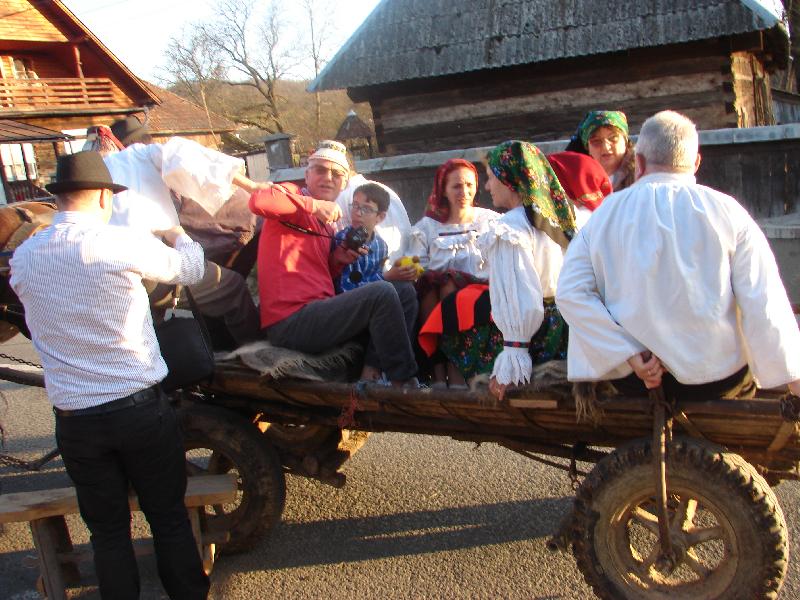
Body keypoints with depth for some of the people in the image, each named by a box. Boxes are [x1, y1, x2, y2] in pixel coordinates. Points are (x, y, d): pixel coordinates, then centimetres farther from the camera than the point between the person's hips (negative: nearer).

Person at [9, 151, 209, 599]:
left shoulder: (23, 257, -1)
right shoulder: (123, 243, -13)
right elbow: (191, 270, 1)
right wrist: (176, 235, 24)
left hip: (75, 418, 3)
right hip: (141, 406, -3)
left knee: (108, 529, 15)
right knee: (169, 517, 14)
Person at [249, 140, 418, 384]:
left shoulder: (326, 224, 22)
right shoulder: (293, 194, -1)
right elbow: (258, 200, -25)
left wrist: (338, 260, 3)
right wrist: (314, 205, -19)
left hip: (316, 313, 9)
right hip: (290, 323, -9)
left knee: (406, 294, 9)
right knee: (382, 293, -24)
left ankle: (371, 371, -7)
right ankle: (405, 384, -12)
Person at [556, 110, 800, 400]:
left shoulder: (604, 214, -1)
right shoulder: (726, 211, -6)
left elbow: (569, 294, -12)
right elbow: (763, 303, -9)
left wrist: (631, 354, -14)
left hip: (631, 380, 2)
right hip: (717, 379, -1)